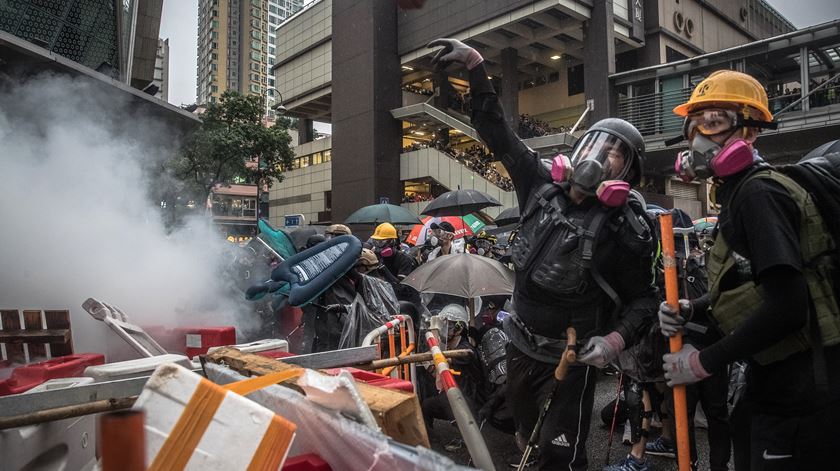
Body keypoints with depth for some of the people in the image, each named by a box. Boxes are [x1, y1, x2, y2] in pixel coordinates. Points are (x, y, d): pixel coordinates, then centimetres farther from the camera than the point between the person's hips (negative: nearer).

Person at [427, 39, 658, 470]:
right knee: (525, 428, 25)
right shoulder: (542, 185, -4)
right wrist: (475, 65, -5)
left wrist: (616, 339, -26)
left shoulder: (626, 228, -14)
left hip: (572, 355, -5)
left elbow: (643, 298, -7)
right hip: (521, 342, 5)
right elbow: (499, 134, -2)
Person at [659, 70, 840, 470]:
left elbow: (787, 307, -27)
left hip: (802, 391, -9)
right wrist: (691, 309, 2)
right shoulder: (737, 193, 11)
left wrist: (704, 362, -19)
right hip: (775, 381, 9)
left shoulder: (759, 193, -19)